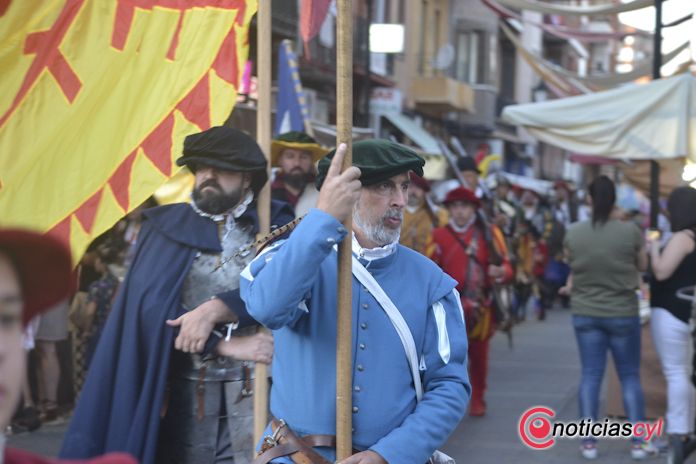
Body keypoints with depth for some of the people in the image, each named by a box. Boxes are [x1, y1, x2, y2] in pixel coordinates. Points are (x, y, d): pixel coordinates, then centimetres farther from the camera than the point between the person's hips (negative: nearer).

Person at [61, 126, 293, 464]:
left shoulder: (275, 225, 8)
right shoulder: (167, 228, 9)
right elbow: (153, 305, -5)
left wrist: (214, 310, -20)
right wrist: (227, 345, -13)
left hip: (255, 392, -1)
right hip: (185, 395, 1)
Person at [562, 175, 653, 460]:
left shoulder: (573, 233, -7)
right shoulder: (630, 232, -13)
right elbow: (643, 266, 2)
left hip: (585, 313, 2)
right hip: (623, 314, -2)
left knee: (590, 375, 8)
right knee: (630, 376, 9)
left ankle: (589, 443, 8)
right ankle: (638, 442, 11)